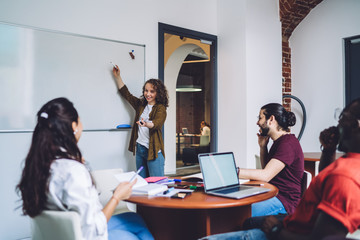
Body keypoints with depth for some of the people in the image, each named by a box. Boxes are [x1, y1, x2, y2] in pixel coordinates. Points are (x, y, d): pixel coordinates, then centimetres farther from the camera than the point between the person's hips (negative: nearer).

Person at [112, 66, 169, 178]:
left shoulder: (160, 108, -6)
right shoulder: (141, 104, 14)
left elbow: (157, 123, -25)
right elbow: (126, 94, 25)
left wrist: (147, 124, -47)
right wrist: (117, 76, 23)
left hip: (153, 151, -6)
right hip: (139, 148, 7)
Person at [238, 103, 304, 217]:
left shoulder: (288, 143, -17)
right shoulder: (279, 141, 17)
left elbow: (266, 175, -25)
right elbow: (266, 168, 24)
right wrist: (262, 146, 11)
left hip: (285, 200, -10)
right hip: (273, 194, 10)